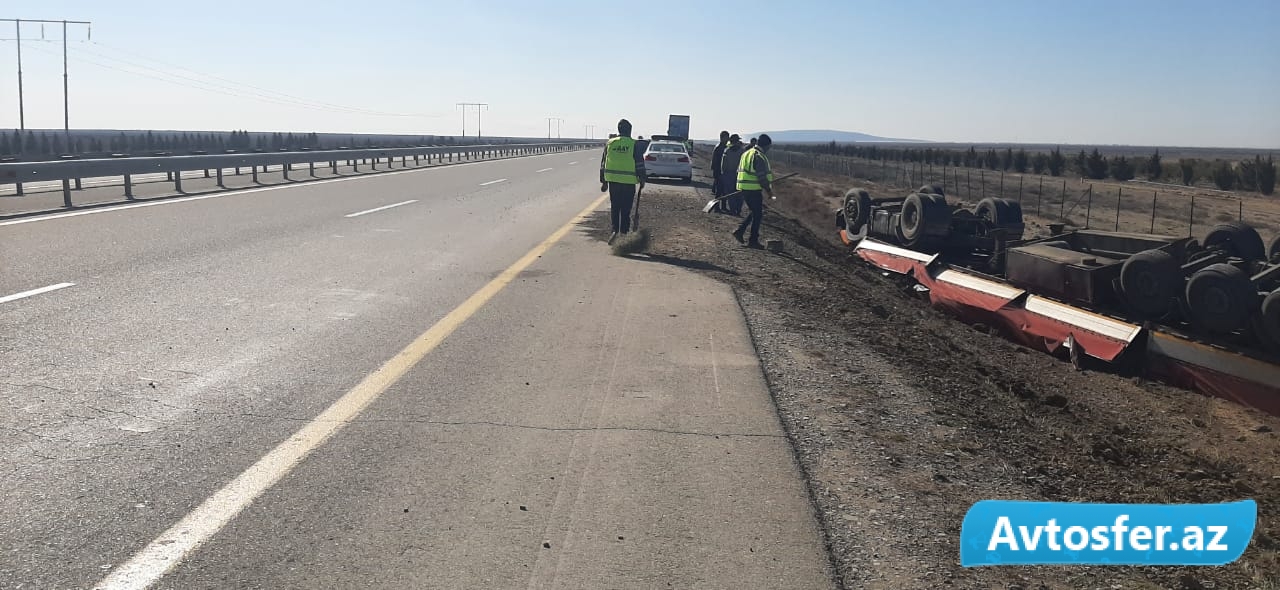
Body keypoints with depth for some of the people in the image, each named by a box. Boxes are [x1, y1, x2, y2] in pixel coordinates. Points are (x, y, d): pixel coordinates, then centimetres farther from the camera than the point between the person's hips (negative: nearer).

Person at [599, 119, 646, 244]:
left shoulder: (609, 143, 7)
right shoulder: (634, 145, -3)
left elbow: (603, 163, 11)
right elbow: (640, 164, -3)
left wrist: (604, 182, 17)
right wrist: (642, 180, 8)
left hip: (613, 180, 3)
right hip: (629, 182, -2)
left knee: (614, 207, 11)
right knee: (626, 209, 5)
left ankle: (615, 231, -3)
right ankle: (624, 233, 8)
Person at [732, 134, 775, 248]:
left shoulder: (746, 153, 13)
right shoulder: (759, 157, -16)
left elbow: (739, 170, 21)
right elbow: (762, 177, -19)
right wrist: (769, 190, -9)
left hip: (744, 188, 9)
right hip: (754, 190, -9)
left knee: (754, 212, 22)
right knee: (757, 214, 2)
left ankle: (740, 231, 12)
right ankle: (753, 241, 5)